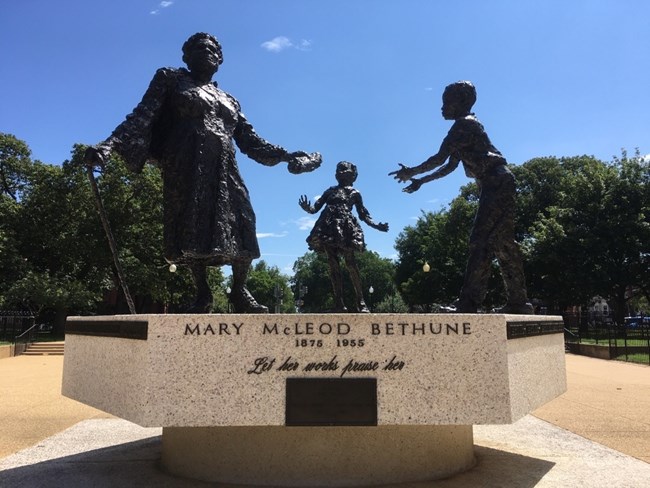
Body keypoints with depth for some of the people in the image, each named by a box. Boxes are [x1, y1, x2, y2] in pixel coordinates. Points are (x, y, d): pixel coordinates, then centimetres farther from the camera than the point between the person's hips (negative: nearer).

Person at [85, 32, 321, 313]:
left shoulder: (229, 101, 27)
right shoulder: (172, 79, 16)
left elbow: (250, 140, 25)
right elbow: (143, 116, 3)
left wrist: (287, 156, 18)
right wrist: (111, 144, -13)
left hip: (224, 170, 3)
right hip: (186, 166, -3)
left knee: (241, 224, -10)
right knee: (191, 226, -12)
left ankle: (240, 292, -1)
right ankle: (202, 292, -2)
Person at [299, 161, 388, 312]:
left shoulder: (354, 193, 19)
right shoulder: (330, 190, 23)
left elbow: (363, 215, 16)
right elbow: (316, 208, 16)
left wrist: (376, 225, 1)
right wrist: (307, 208, -7)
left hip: (345, 227, -2)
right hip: (328, 227, 2)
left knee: (350, 263, -10)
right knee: (333, 264, -4)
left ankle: (360, 301, -6)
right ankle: (339, 302, -2)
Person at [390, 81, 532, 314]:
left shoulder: (464, 124, -6)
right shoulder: (466, 125, 25)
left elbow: (439, 159, -10)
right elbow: (450, 166, 26)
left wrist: (411, 172, 4)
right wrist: (420, 181, 23)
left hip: (497, 183, -10)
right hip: (497, 184, 10)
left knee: (481, 242, -16)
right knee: (502, 242, 9)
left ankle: (469, 303, -18)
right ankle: (518, 302, 13)